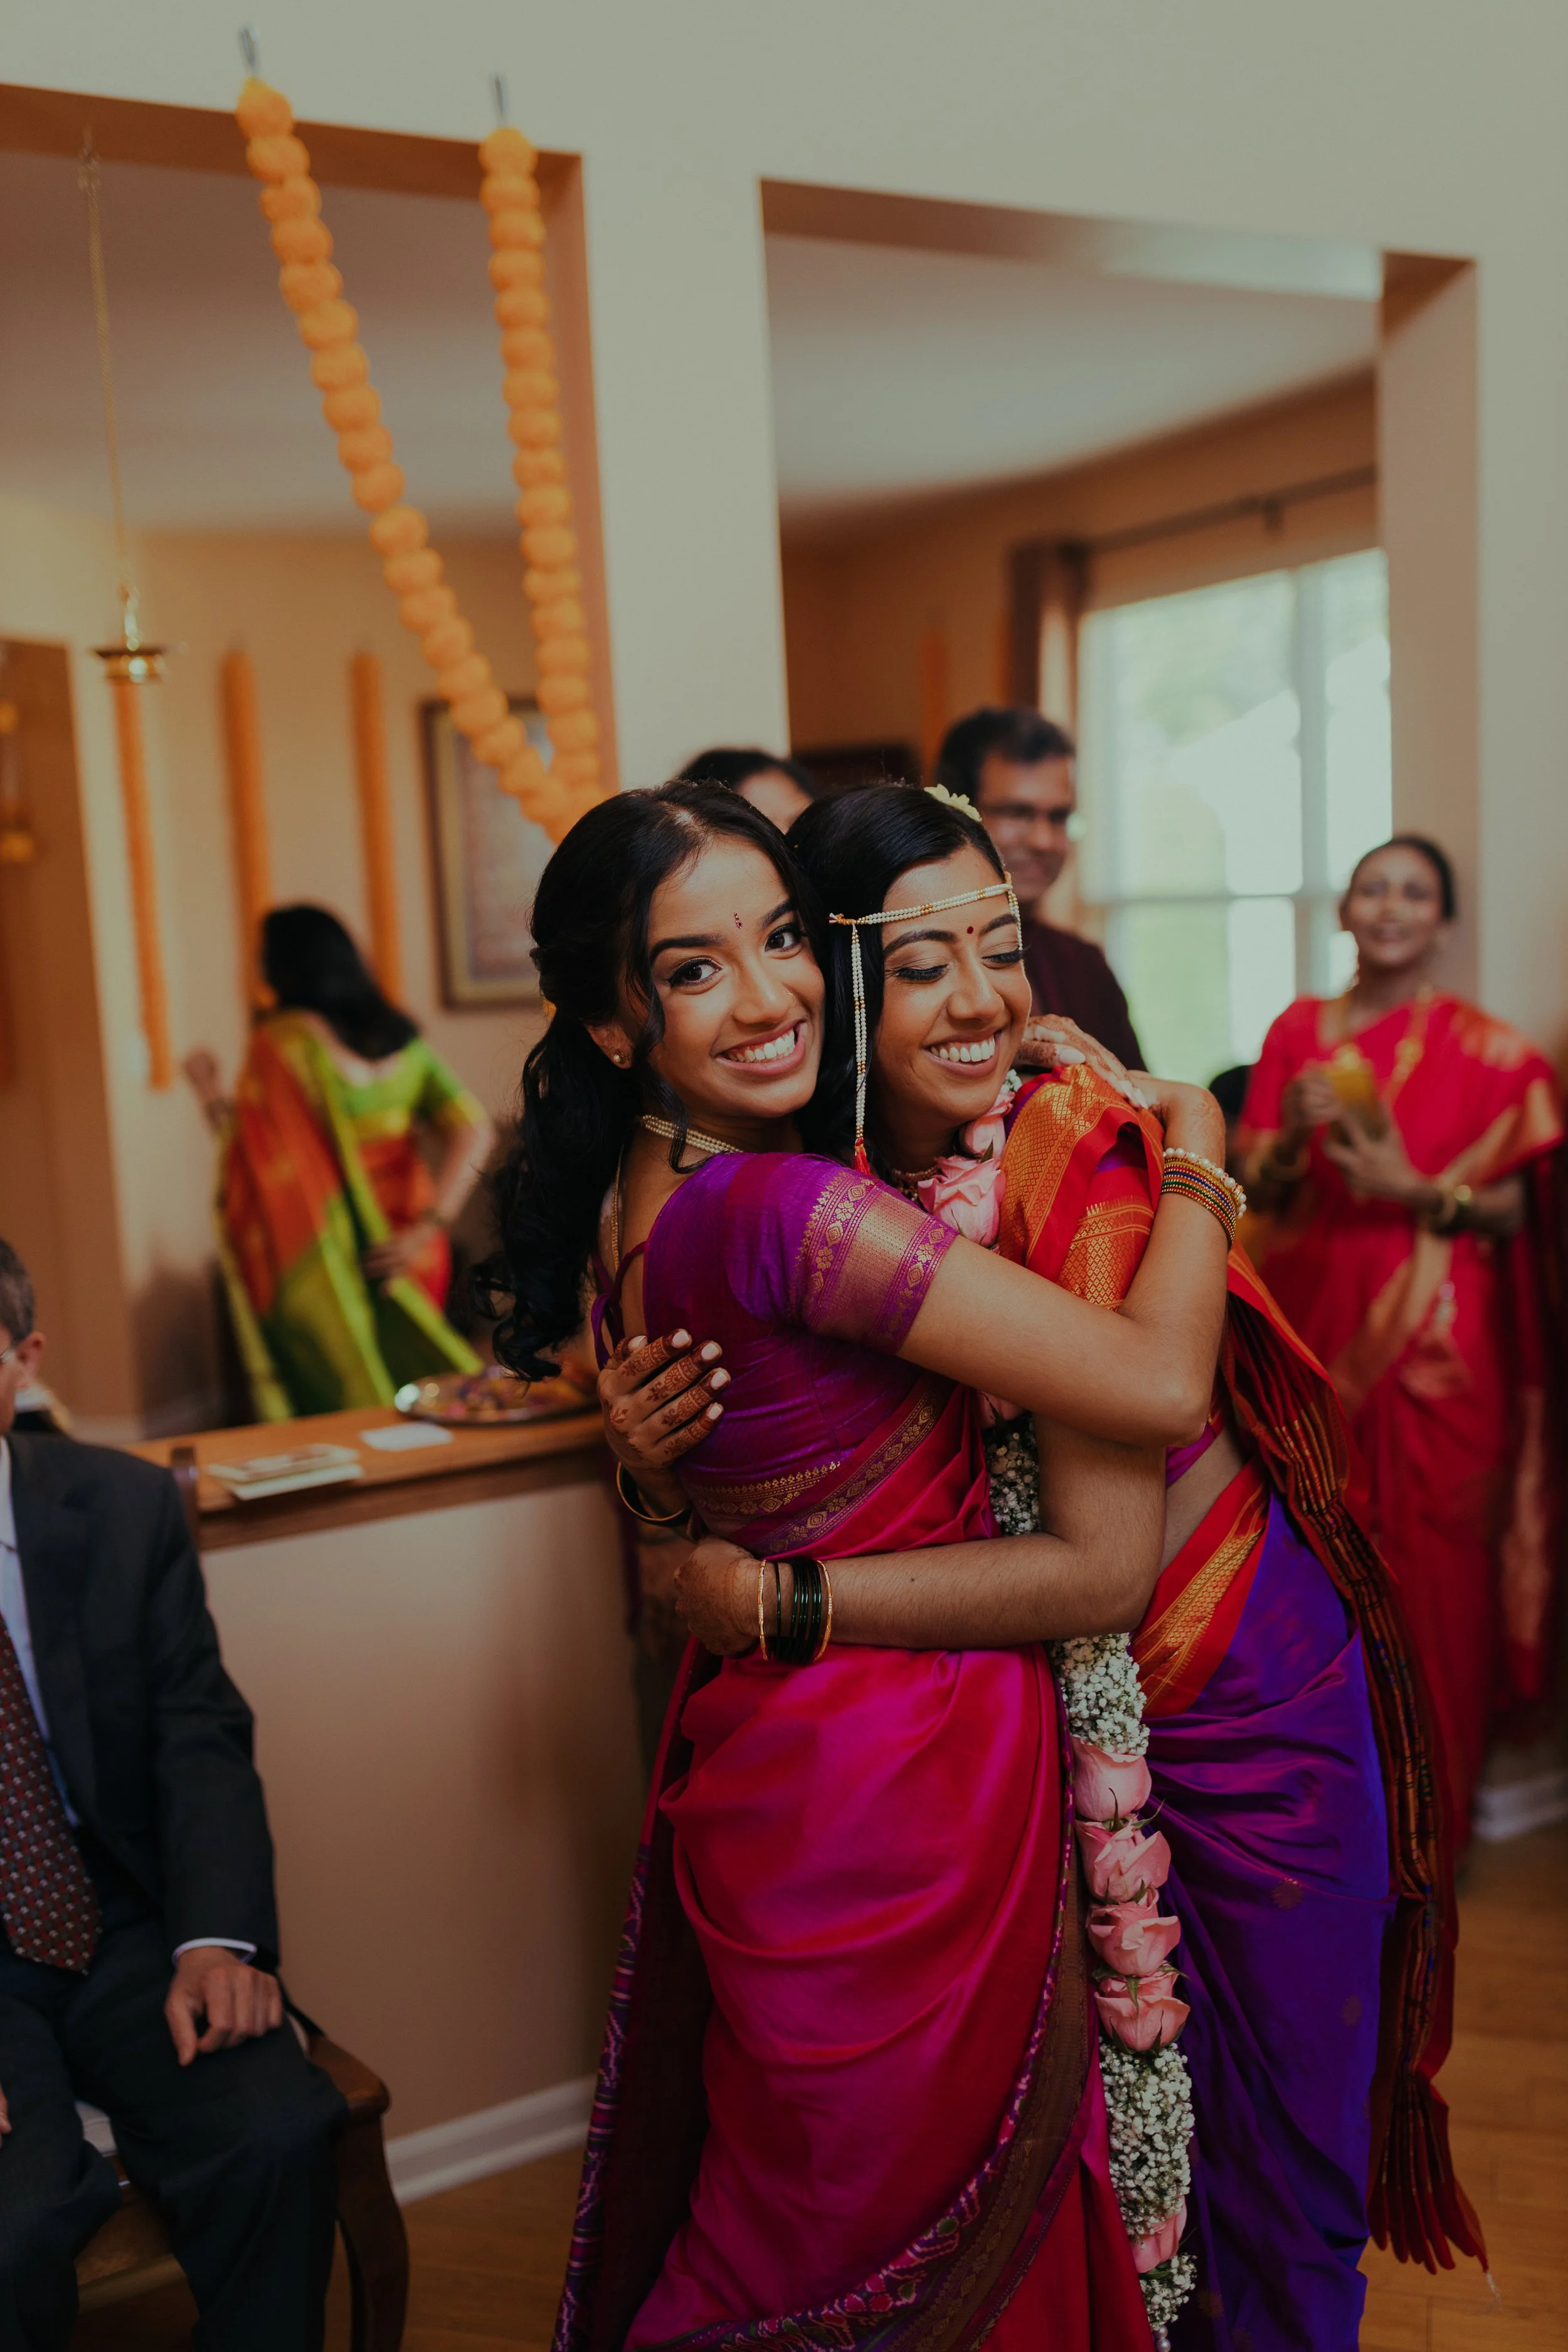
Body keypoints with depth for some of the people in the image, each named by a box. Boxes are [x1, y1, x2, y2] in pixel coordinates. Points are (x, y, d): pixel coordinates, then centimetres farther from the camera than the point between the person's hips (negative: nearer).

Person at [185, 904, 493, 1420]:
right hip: (401, 1256, 5)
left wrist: (208, 1091, 4)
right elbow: (475, 1132, -4)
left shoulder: (280, 1039, -10)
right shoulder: (401, 1035, 6)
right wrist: (427, 1228, -10)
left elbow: (252, 1155, -11)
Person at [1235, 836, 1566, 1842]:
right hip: (1318, 1324, 3)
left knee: (1432, 1563, 1)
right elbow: (1257, 1187, 8)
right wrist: (1292, 1132, -12)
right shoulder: (1299, 1030, 9)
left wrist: (1420, 1190, -17)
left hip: (1435, 1341, -2)